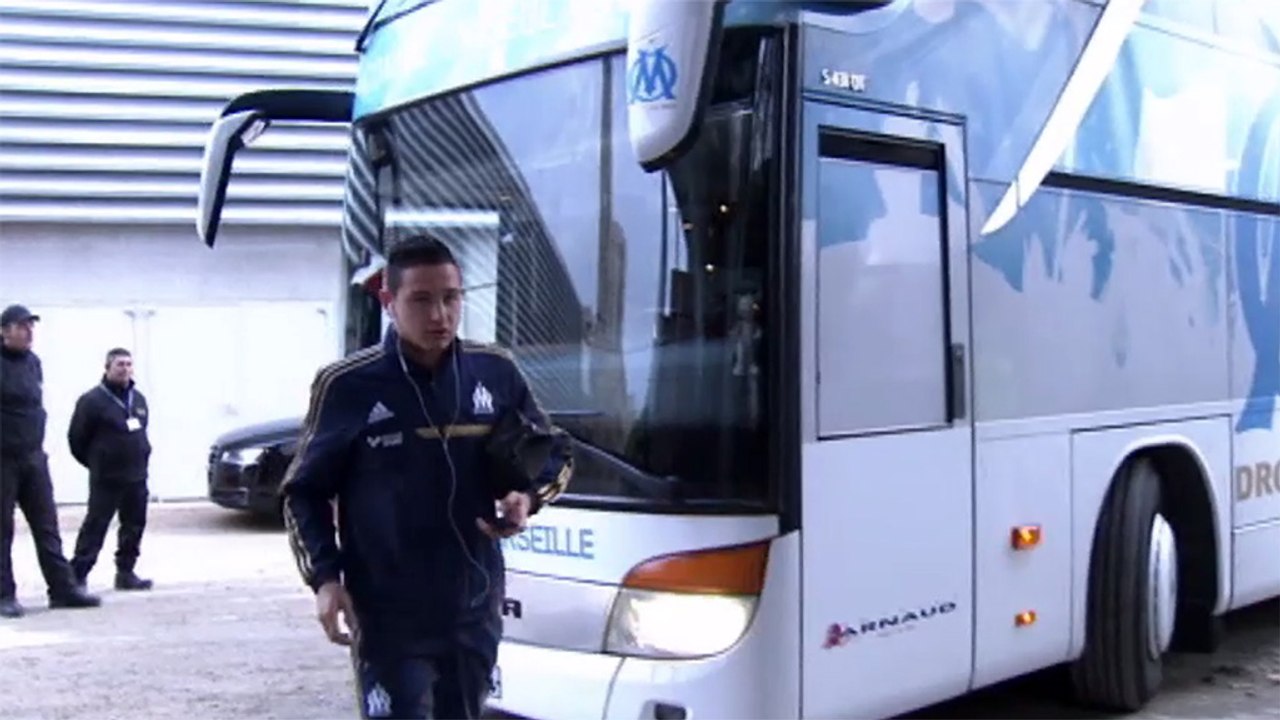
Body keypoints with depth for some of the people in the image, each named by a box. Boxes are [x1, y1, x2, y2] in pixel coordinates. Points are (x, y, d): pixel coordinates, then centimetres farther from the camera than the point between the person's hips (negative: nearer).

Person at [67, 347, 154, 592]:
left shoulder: (138, 399, 10)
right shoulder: (92, 400, -9)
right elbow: (76, 438, -5)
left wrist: (139, 459, 13)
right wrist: (96, 463, 2)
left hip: (137, 478, 6)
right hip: (106, 480, -6)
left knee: (134, 527, 9)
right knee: (94, 528, -5)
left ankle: (126, 573, 19)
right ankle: (78, 575, -1)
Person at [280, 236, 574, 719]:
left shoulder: (496, 374, 0)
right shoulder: (348, 386, -9)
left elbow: (553, 452, 12)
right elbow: (304, 492, 0)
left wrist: (528, 497, -9)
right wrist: (325, 577, -11)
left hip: (475, 611, 4)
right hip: (389, 618, -4)